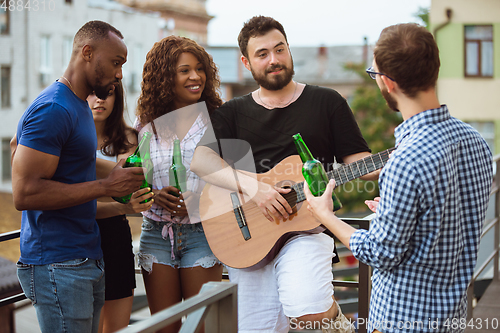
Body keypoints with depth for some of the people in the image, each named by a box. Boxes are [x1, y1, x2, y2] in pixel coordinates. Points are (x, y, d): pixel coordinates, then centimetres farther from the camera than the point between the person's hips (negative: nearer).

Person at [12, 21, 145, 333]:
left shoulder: (81, 106, 17)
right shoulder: (52, 109, -15)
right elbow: (25, 193, -22)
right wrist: (106, 186, -18)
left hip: (87, 258, 10)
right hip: (59, 268, -10)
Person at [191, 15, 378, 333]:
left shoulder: (327, 102, 9)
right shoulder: (233, 113, 10)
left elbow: (356, 158, 6)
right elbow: (198, 158, -6)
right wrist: (252, 186, -20)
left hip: (306, 226, -2)